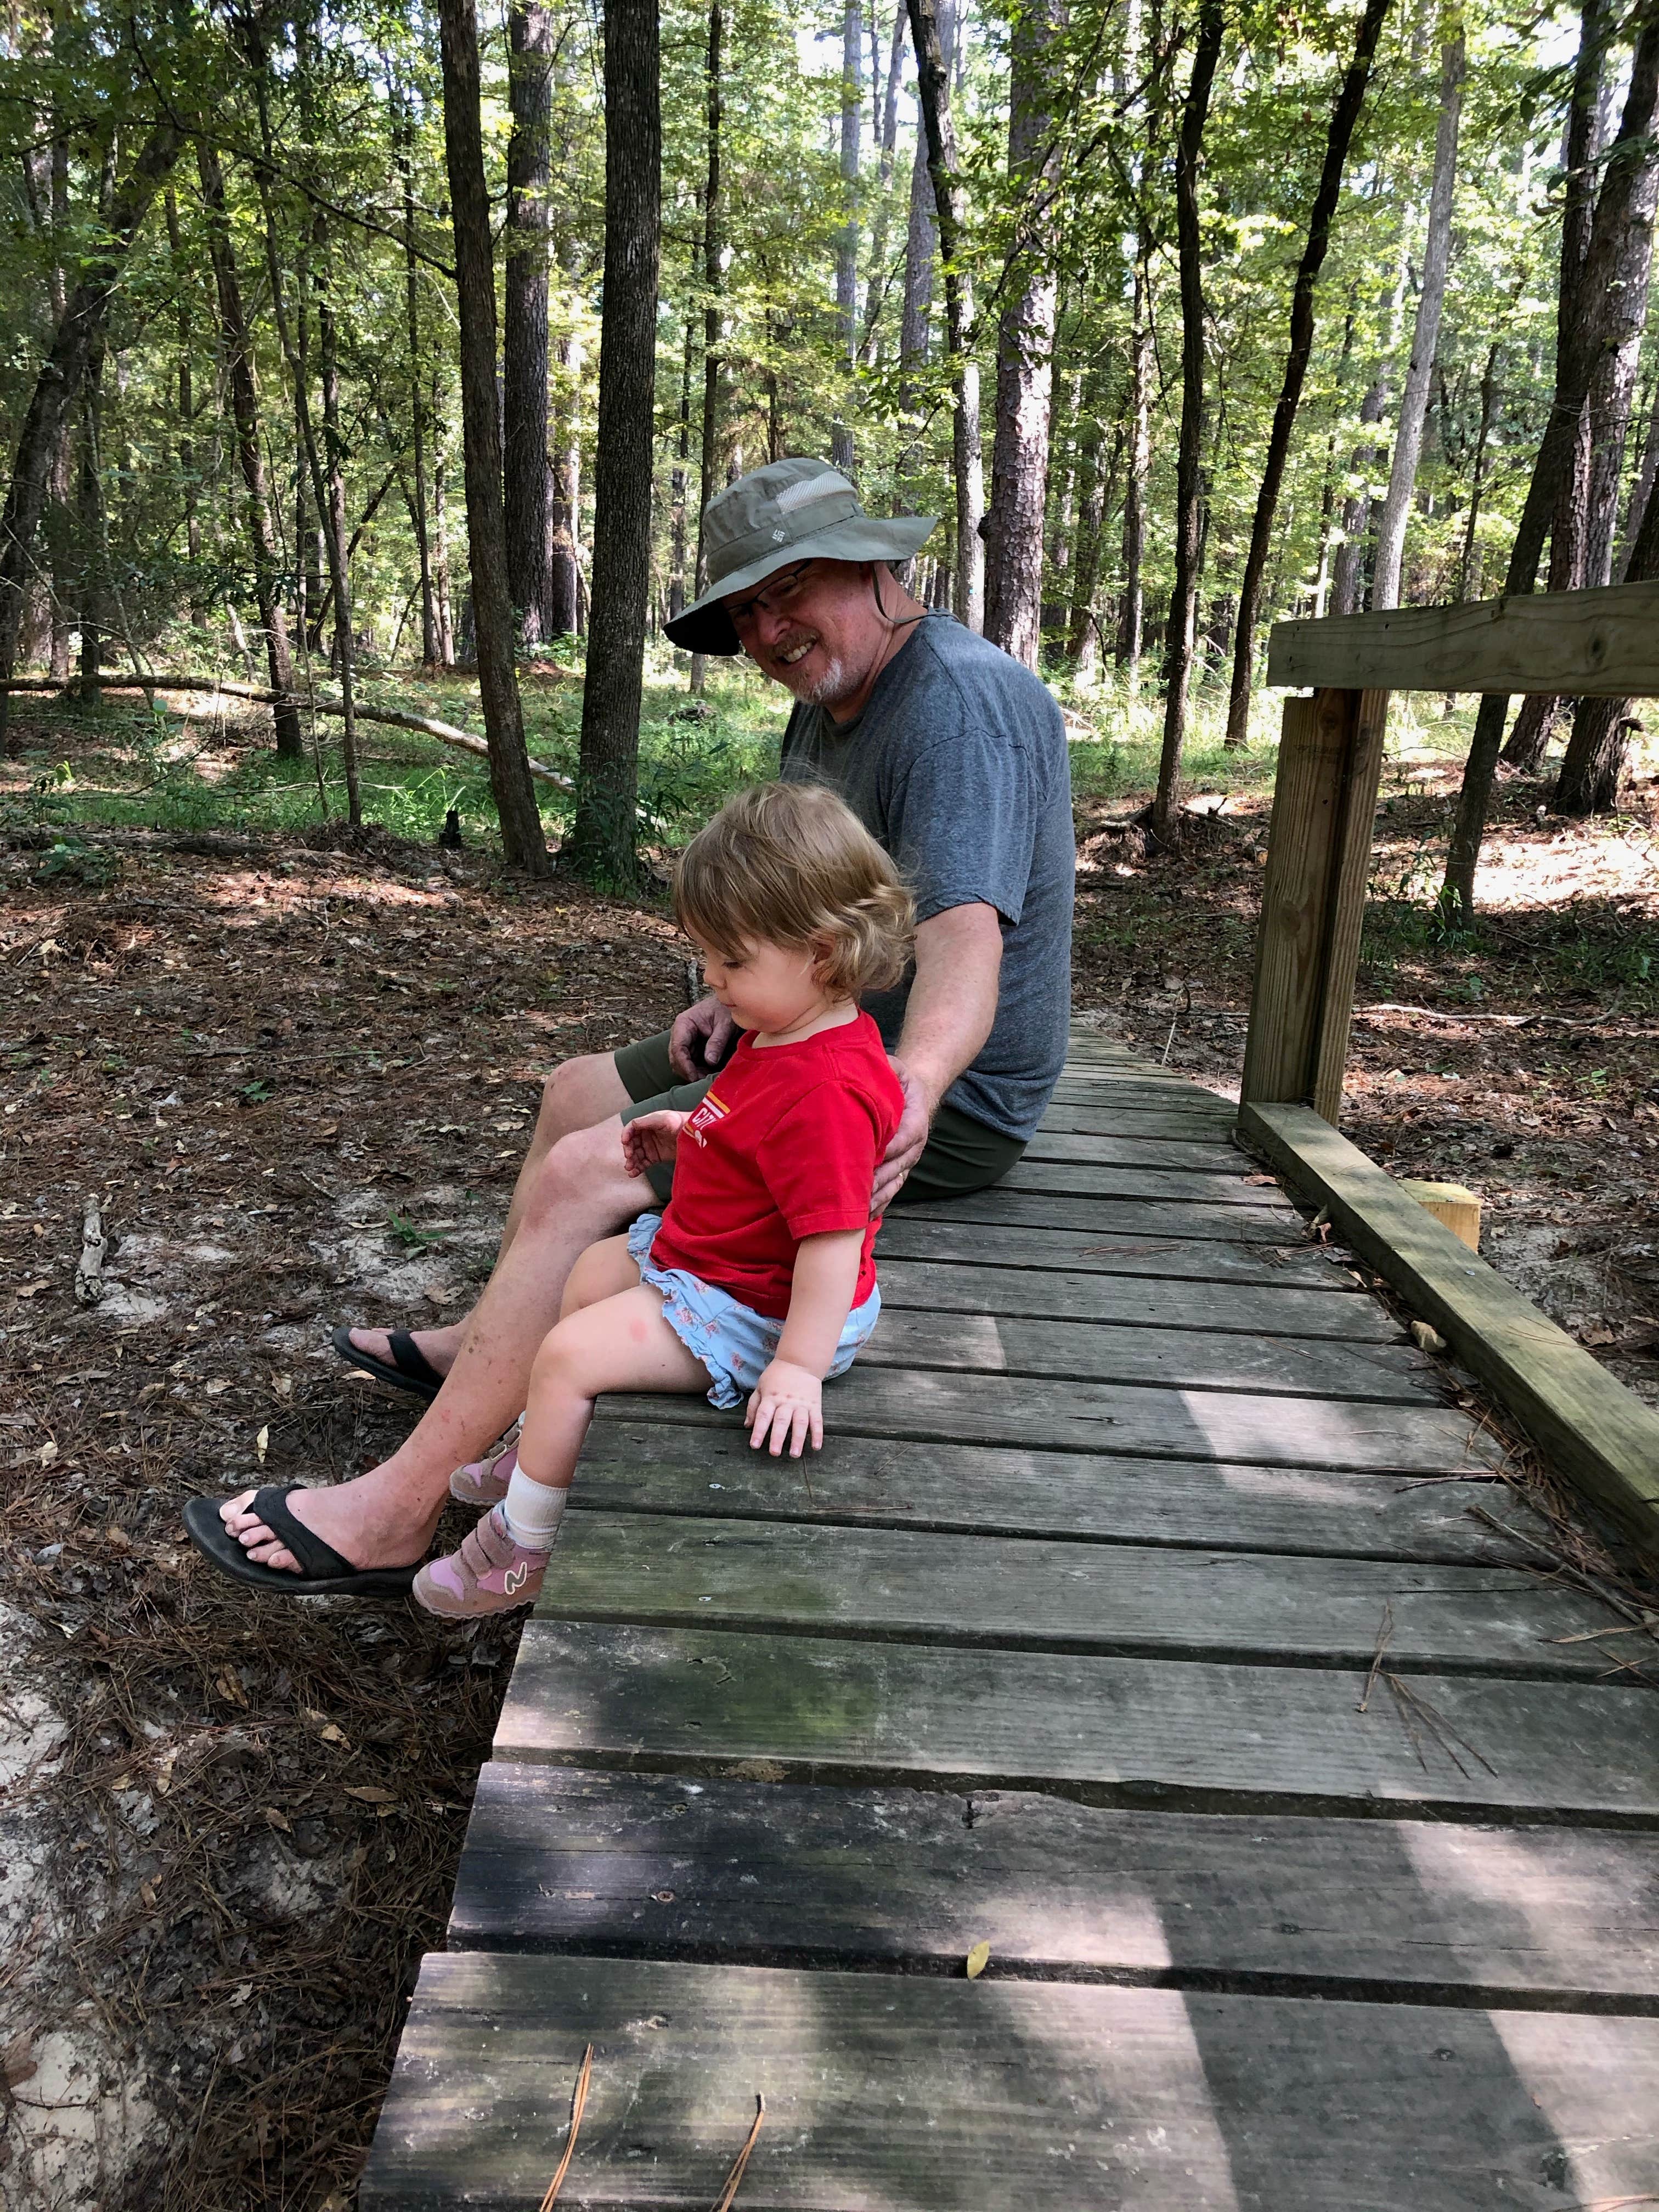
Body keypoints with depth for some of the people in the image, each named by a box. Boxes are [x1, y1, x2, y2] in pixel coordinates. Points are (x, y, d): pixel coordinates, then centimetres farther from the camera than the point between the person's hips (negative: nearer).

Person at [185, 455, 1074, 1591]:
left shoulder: (961, 702, -22)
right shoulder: (827, 703, 10)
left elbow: (964, 941, -35)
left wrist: (911, 1092, -53)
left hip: (941, 1094, -10)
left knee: (583, 1176, -18)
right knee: (579, 1092, 16)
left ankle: (400, 1508, -10)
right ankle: (482, 1346, 30)